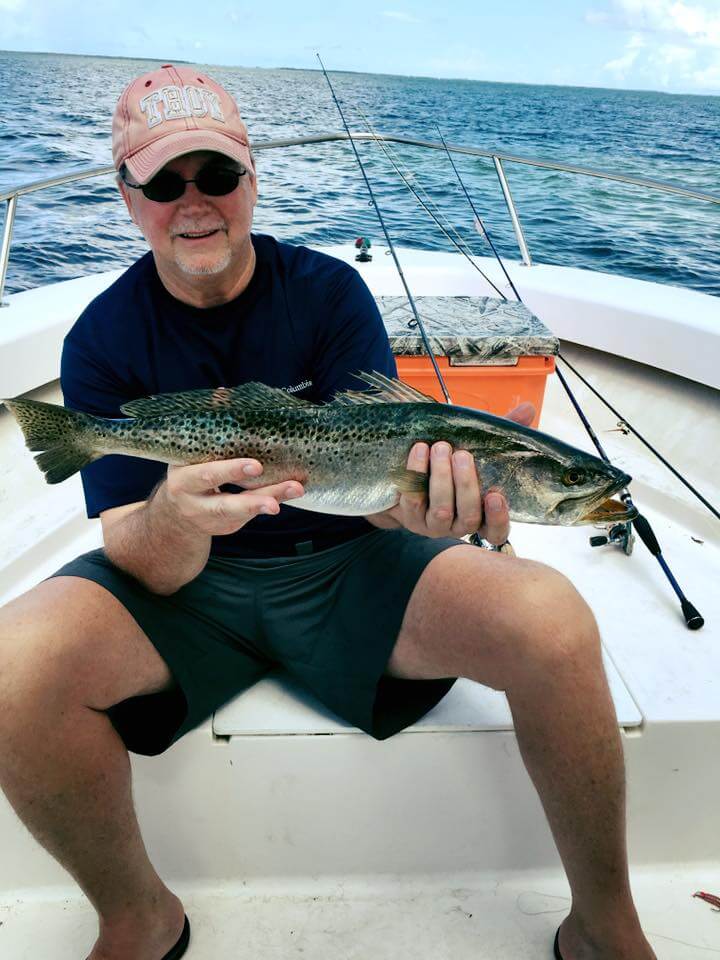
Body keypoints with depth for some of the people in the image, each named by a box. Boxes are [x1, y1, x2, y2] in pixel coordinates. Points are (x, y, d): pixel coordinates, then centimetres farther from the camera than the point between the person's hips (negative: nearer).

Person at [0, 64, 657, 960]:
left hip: (344, 562, 0)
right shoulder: (102, 339, -4)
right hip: (185, 582, 1)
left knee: (553, 622, -25)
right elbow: (147, 568, -12)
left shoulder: (329, 290, -3)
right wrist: (174, 519, -37)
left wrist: (414, 498, -37)